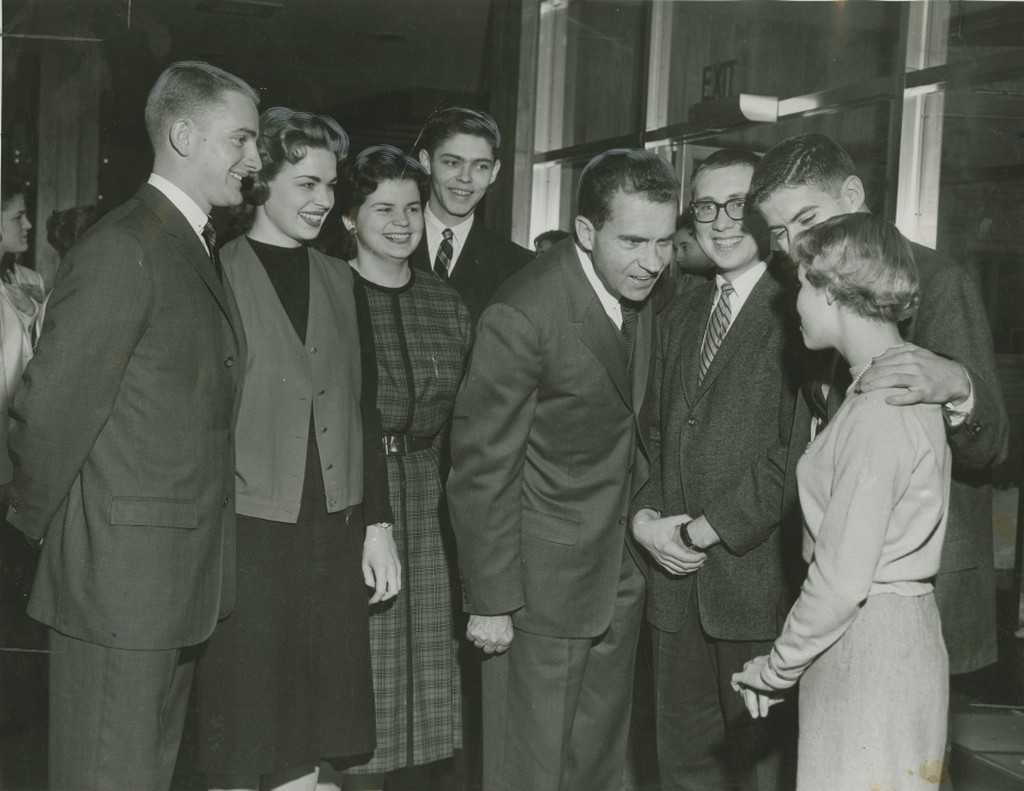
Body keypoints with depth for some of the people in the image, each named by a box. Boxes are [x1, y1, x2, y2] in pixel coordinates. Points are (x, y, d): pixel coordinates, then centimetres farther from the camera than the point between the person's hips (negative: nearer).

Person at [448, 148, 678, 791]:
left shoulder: (643, 291, 0)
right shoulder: (522, 316, -23)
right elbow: (481, 472, -18)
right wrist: (491, 603, -15)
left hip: (623, 573, 7)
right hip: (545, 581, -7)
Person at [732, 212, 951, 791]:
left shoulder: (880, 412, -21)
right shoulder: (906, 385, 9)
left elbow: (841, 580, -20)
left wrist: (775, 671, -9)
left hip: (868, 649, -9)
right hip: (899, 629, 9)